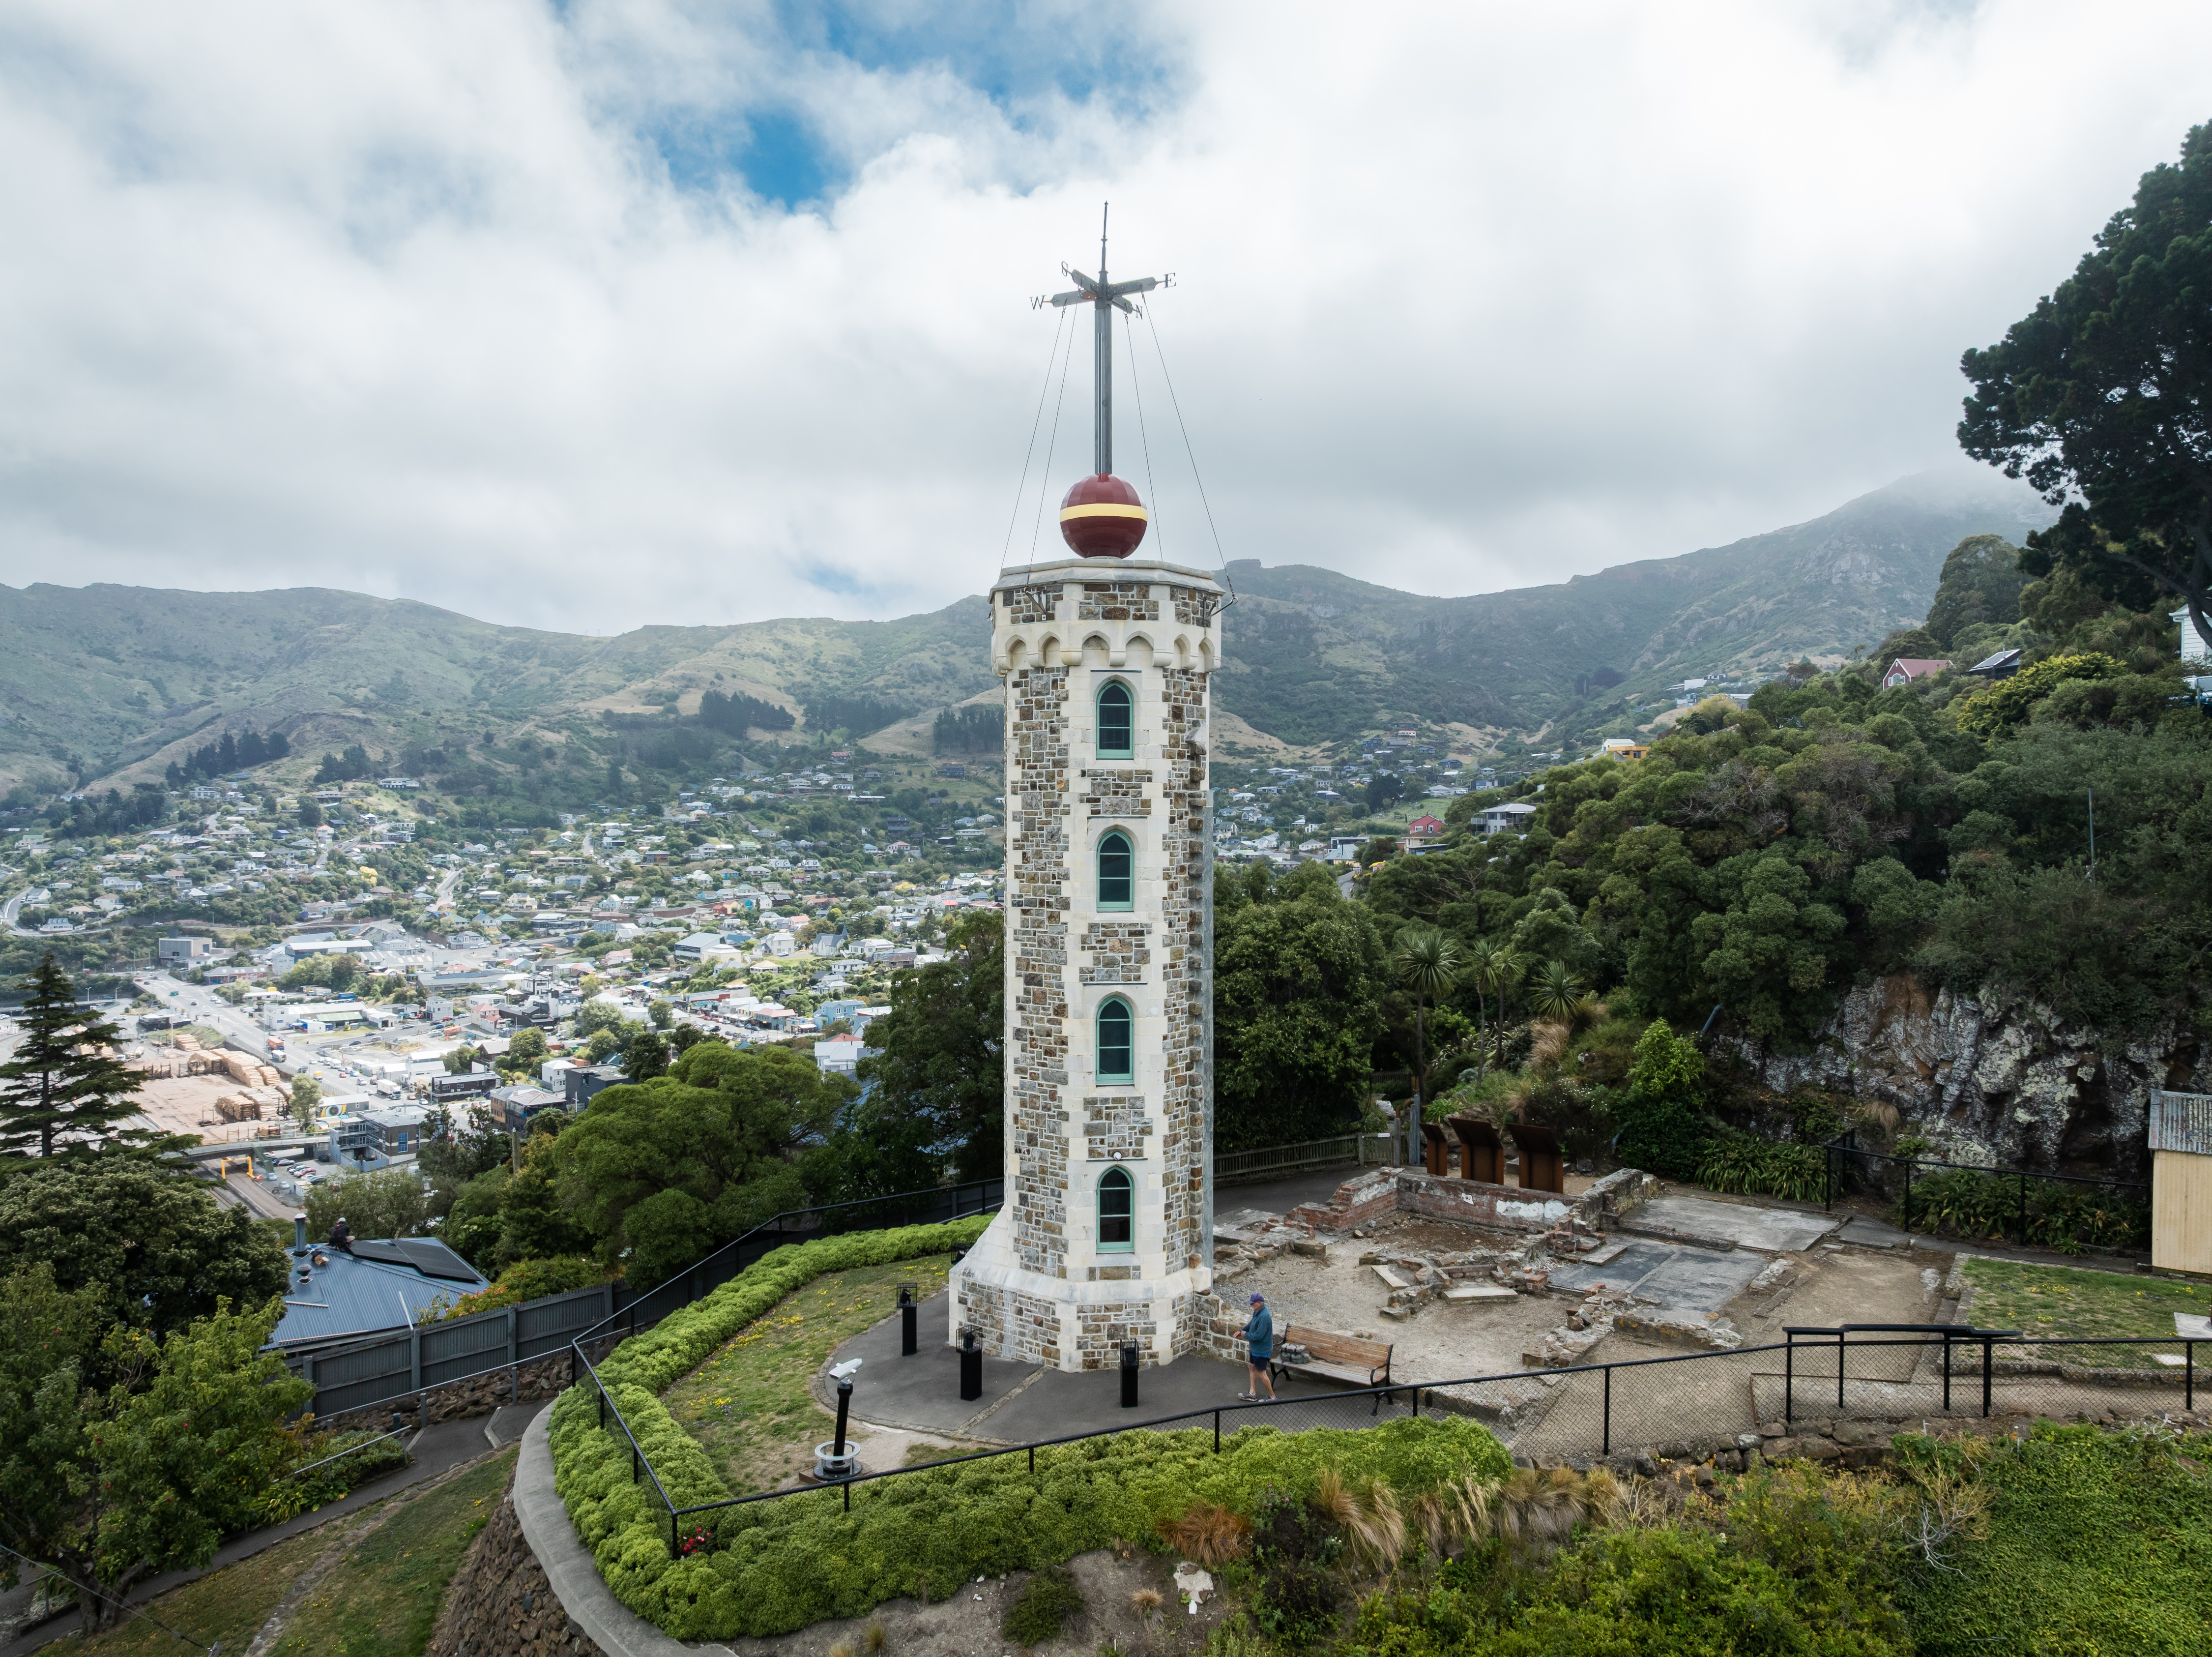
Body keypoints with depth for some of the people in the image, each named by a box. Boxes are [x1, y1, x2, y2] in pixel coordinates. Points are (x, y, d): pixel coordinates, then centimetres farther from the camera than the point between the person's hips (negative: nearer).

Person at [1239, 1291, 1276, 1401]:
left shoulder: (1264, 1317, -31)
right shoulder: (1257, 1312, 0)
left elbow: (1259, 1335, -31)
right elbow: (1252, 1324, 18)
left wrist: (1246, 1335, -15)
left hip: (1261, 1350, -10)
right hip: (1254, 1347, 10)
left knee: (1261, 1373, 1)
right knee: (1252, 1367, 21)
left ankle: (1272, 1397, 15)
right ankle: (1253, 1393, 34)